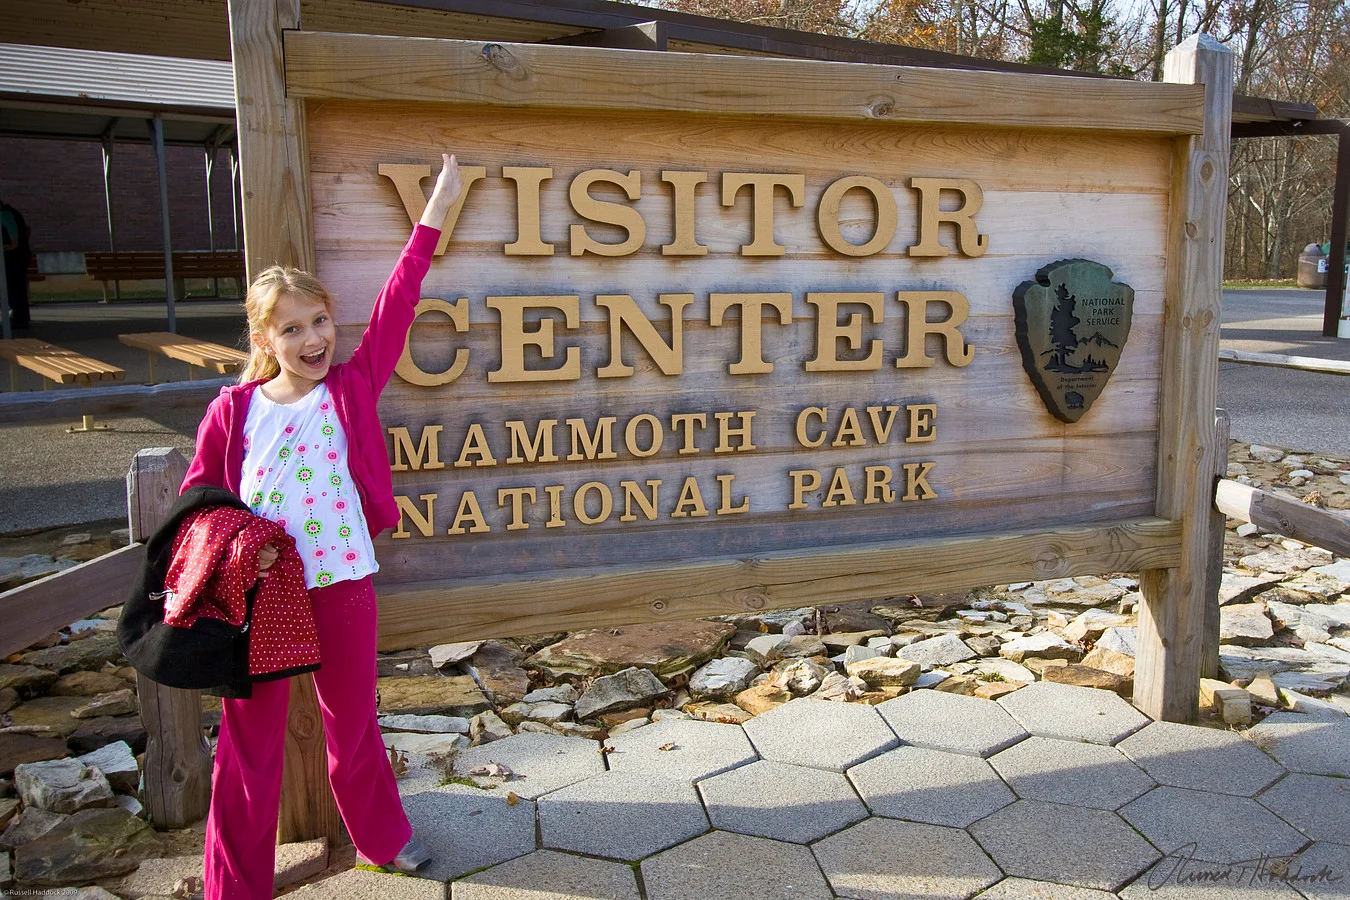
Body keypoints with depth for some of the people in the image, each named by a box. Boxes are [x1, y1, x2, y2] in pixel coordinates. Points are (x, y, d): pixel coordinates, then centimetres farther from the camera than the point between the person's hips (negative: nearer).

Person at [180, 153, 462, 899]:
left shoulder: (352, 388, -3)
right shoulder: (234, 410, -5)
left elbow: (395, 308, -7)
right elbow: (198, 500, 5)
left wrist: (434, 214, -9)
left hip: (343, 585, 1)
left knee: (353, 721, 19)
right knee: (249, 742, 10)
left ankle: (382, 838, 41)